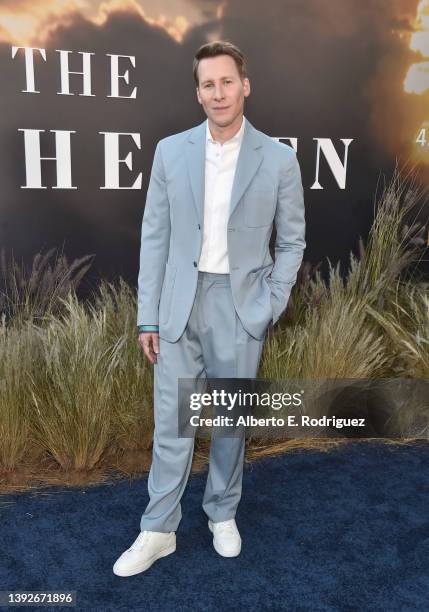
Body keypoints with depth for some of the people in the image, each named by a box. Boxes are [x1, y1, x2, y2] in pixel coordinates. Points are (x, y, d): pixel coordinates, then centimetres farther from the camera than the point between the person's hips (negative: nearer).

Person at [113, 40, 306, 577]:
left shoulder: (278, 159, -2)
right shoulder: (170, 151, 2)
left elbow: (291, 241, 4)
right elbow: (155, 236, 2)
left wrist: (269, 308, -3)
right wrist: (148, 316, -1)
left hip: (241, 307, 0)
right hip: (180, 304, 1)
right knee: (170, 422, 6)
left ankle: (223, 513, 35)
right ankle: (158, 530, 23)